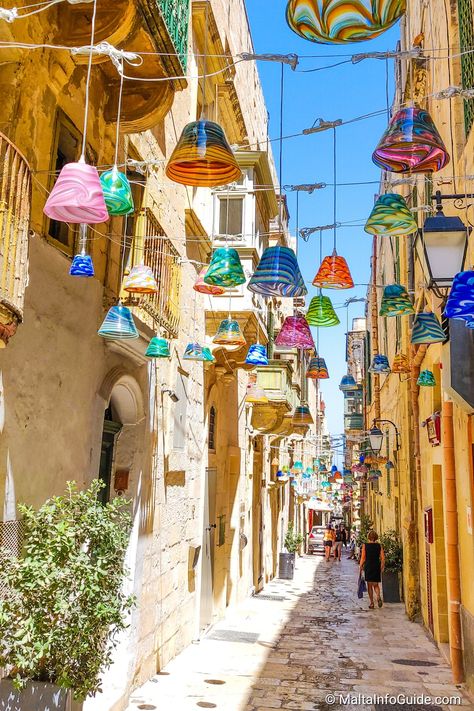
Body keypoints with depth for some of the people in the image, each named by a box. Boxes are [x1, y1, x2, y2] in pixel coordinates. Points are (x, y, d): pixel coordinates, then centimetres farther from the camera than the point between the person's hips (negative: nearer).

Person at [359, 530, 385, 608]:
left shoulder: (365, 546, -6)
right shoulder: (379, 546, 0)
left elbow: (363, 558, -7)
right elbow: (383, 558, -2)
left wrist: (360, 566, 4)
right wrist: (382, 567, 10)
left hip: (368, 566, -2)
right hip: (377, 566, 2)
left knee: (369, 585, 10)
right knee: (376, 585, 15)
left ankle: (372, 603, 9)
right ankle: (378, 597, -12)